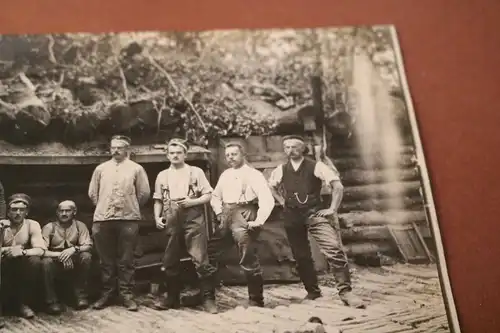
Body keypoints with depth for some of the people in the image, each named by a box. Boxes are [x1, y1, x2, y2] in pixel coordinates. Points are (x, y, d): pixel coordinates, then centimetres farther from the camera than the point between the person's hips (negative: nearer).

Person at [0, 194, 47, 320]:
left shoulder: (32, 225, -6)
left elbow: (40, 250, -17)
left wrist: (22, 252, -34)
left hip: (23, 266, 0)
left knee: (35, 261, -31)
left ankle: (23, 302, -15)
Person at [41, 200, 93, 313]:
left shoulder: (80, 226, -2)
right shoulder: (49, 227, -7)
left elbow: (88, 246, -11)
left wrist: (74, 249, -32)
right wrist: (60, 255, -32)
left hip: (74, 264, 1)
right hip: (56, 264, -1)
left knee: (86, 256, -26)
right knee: (46, 261, -32)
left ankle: (81, 295, -14)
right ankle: (52, 301, -19)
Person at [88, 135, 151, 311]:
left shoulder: (136, 169, 4)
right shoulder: (100, 169, 11)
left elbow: (144, 193, 6)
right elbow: (92, 193, 16)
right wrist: (103, 207, 13)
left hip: (128, 220, -2)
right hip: (102, 220, 2)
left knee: (126, 260, 2)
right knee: (106, 260, 9)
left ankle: (127, 294, 9)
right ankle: (107, 293, 19)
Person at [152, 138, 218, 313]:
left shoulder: (196, 172, 5)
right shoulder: (162, 176, 15)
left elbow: (208, 195, 3)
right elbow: (158, 200, 16)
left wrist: (192, 202, -12)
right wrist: (157, 217, 1)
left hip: (193, 218, -4)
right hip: (171, 220, 4)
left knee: (200, 259, -9)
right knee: (170, 261, 9)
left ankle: (209, 299, -3)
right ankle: (172, 297, 23)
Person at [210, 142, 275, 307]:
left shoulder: (253, 174, -3)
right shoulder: (225, 175, 18)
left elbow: (267, 200, -13)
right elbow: (215, 196, 29)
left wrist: (258, 221, -18)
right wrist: (219, 213, 13)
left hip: (244, 215, -6)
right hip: (226, 215, 7)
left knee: (249, 258, -7)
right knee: (212, 254, 11)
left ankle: (256, 300, 3)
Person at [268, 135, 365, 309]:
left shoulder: (316, 166, -5)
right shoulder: (280, 170, 7)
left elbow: (338, 186, -9)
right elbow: (271, 186, 28)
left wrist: (332, 209, -11)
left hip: (314, 213, -4)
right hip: (292, 216, 4)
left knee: (334, 249, -19)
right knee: (301, 257, 11)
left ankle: (345, 291, -15)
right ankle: (312, 292, 28)